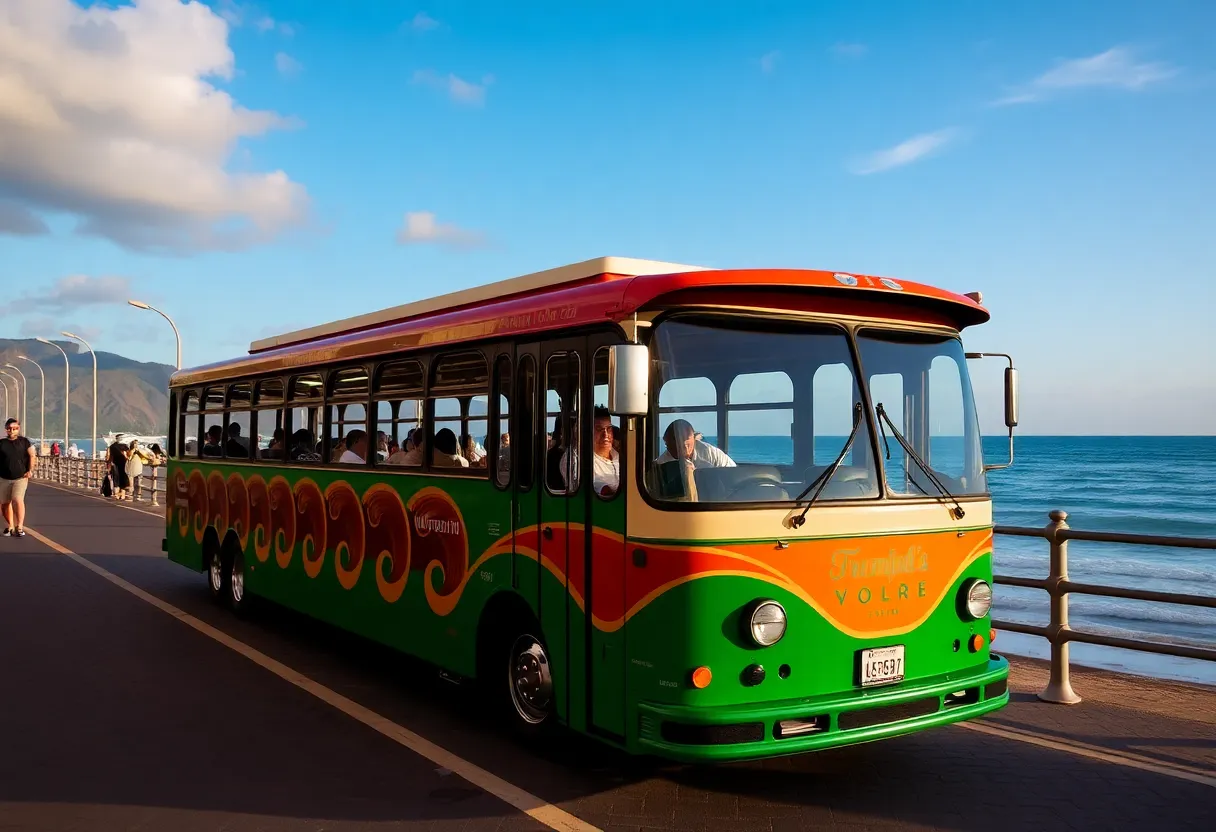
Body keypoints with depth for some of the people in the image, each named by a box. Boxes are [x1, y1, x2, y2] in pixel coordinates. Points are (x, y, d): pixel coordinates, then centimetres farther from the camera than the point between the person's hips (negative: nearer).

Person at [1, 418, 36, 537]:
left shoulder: (24, 441, 3)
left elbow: (31, 456, 5)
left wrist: (30, 470, -4)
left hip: (21, 477, -3)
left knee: (18, 500, -19)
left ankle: (19, 527, -18)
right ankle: (10, 526, 25)